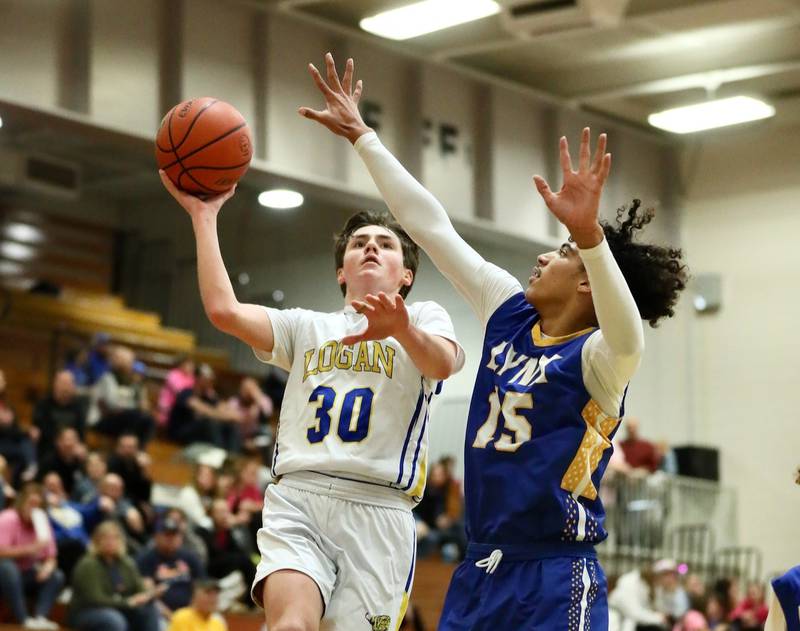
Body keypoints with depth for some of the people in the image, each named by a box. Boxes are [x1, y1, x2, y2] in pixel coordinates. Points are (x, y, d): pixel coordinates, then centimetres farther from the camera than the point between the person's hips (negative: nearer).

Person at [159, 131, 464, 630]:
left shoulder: (424, 318, 15)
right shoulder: (307, 328, 24)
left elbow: (442, 363, -10)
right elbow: (224, 310, 7)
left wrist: (402, 329, -33)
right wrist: (204, 215, 10)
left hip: (377, 506, -1)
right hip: (297, 496, 1)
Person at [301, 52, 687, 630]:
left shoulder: (597, 357, -9)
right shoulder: (509, 313, 10)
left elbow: (627, 337, -35)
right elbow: (432, 226, 15)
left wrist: (588, 231, -49)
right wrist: (362, 136, 18)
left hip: (555, 579, -7)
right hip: (481, 569, 7)